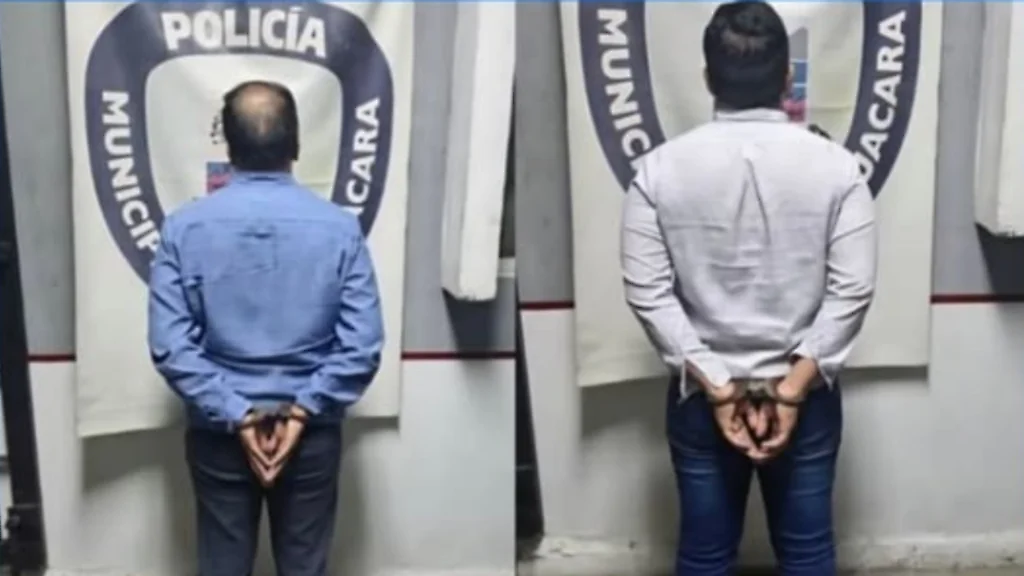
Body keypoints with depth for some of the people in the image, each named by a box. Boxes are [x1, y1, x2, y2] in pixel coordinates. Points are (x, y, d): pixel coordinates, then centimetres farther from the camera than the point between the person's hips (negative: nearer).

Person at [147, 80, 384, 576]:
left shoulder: (185, 228, -8)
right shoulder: (339, 227, -9)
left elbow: (170, 345, -12)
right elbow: (362, 345, -13)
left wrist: (235, 416, -10)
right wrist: (303, 410, -10)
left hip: (218, 434, 0)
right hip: (311, 433, 0)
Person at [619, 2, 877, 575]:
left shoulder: (660, 168, -9)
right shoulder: (836, 166, -8)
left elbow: (648, 292, -11)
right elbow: (852, 290, -12)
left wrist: (713, 386, -9)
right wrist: (794, 385, -10)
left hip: (700, 395, 0)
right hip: (807, 395, 0)